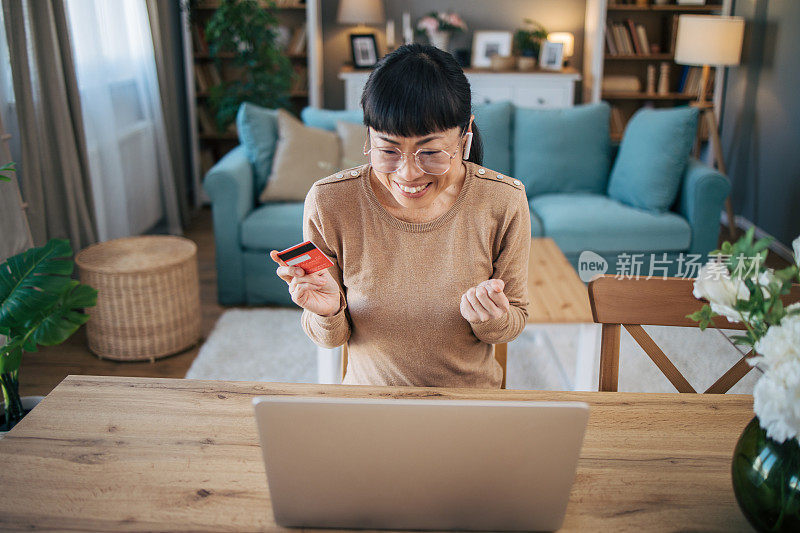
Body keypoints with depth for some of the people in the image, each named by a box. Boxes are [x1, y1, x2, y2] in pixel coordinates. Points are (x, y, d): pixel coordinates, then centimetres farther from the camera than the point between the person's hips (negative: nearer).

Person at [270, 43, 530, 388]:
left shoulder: (504, 203, -13)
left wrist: (492, 320, -20)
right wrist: (329, 313, -24)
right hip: (369, 393, 0)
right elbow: (332, 338, -3)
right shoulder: (328, 203, -14)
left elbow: (513, 325, 0)